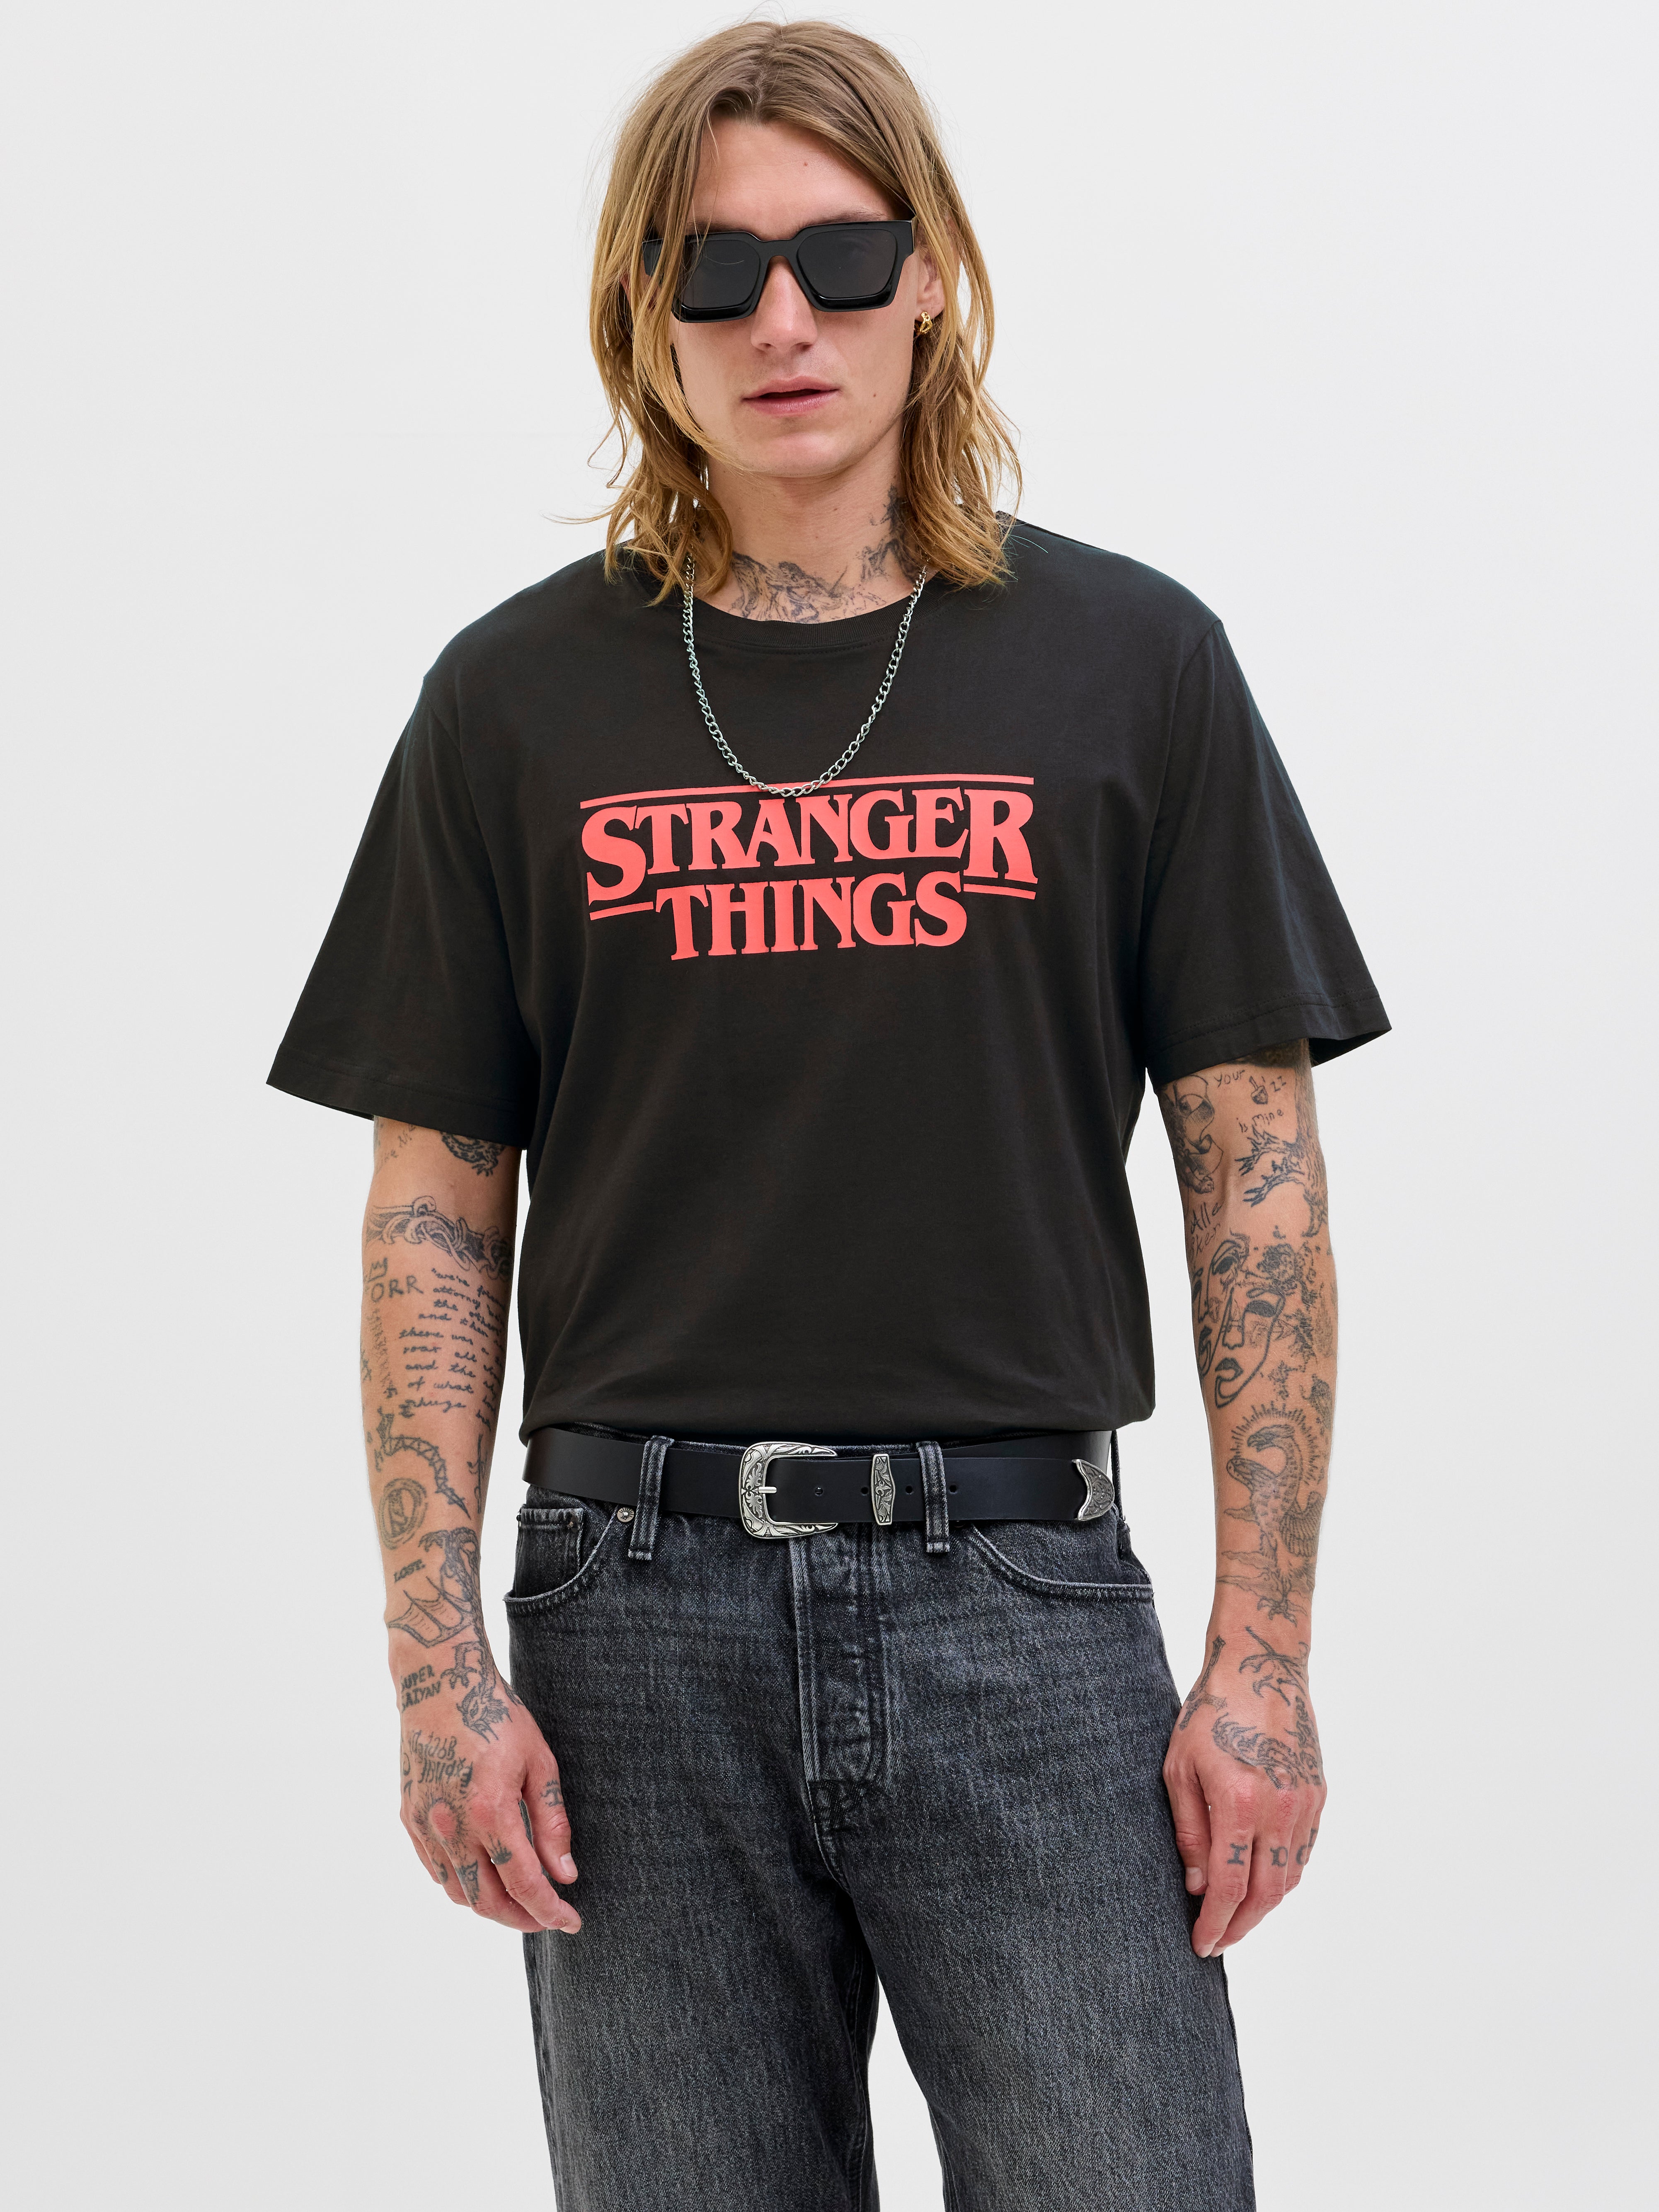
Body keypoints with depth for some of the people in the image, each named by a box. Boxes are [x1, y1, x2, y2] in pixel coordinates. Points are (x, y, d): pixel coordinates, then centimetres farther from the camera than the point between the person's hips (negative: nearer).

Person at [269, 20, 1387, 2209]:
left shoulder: (1129, 661, 4)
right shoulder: (517, 698, 6)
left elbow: (1255, 1175, 3)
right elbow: (435, 1213, 6)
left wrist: (1264, 1656, -3)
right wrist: (440, 1669, -2)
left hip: (1025, 1606, -1)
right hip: (641, 1616, 1)